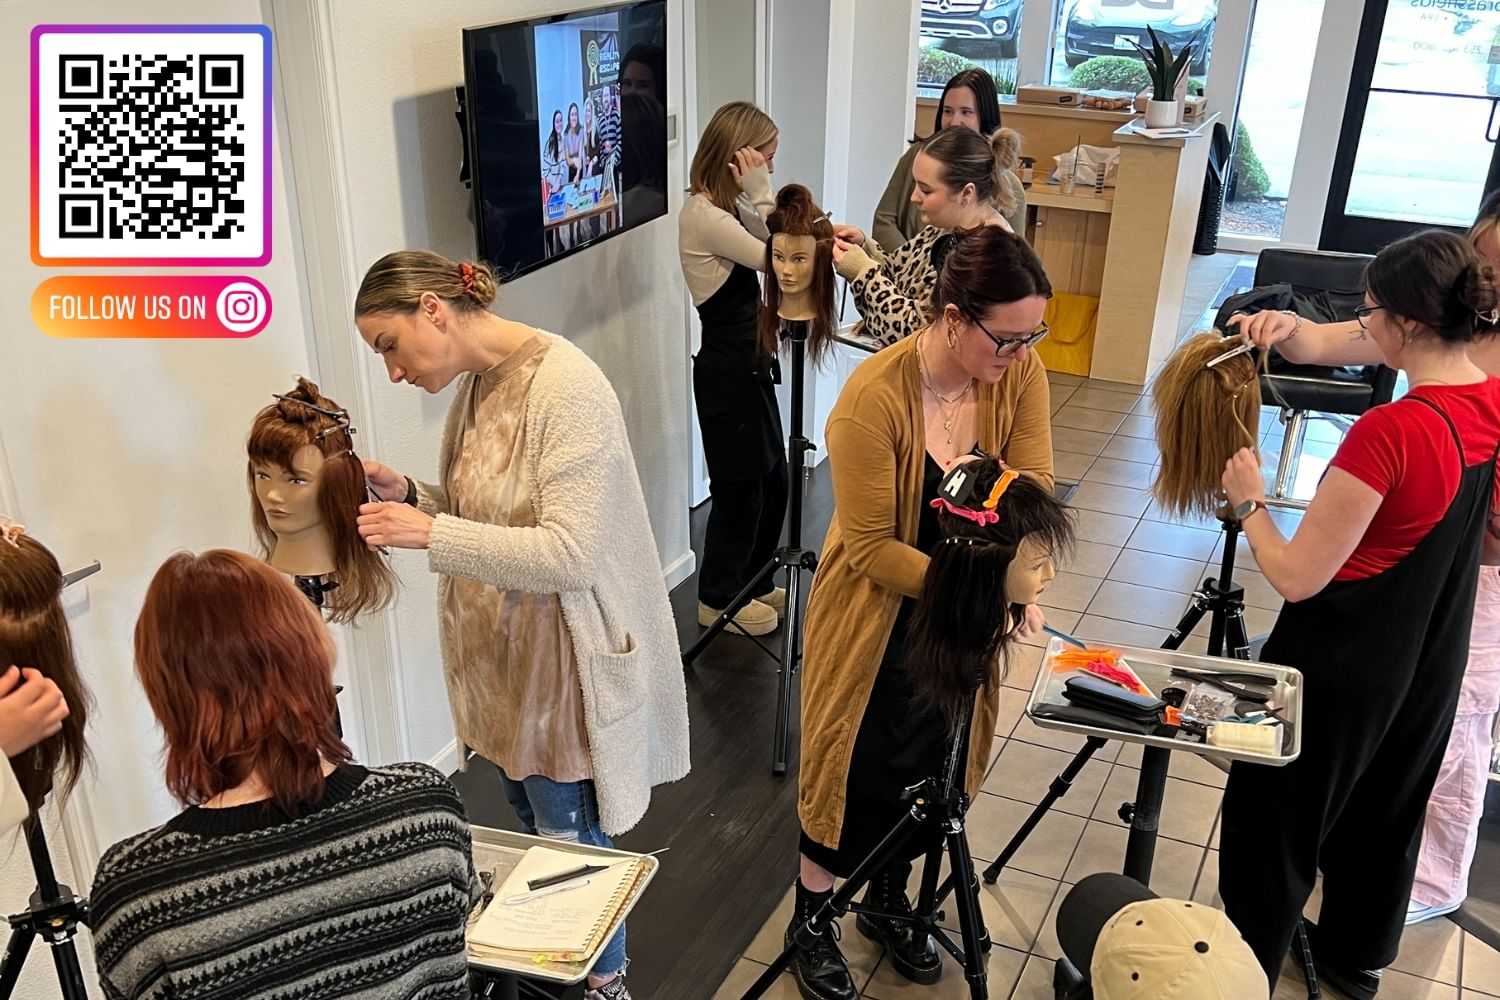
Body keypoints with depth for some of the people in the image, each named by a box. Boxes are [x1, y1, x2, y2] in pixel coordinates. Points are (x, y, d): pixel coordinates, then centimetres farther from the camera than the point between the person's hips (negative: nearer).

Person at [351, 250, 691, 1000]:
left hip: (565, 662, -8)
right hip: (503, 655, 8)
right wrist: (411, 497, -5)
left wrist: (430, 533, -29)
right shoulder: (476, 383, 4)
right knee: (534, 828, 22)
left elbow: (569, 554, -28)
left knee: (571, 845, 8)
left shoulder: (566, 387, -23)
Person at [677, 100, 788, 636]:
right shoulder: (703, 214, -20)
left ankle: (752, 584, 34)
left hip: (749, 360, 10)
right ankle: (718, 597, 22)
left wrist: (761, 198, -1)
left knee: (771, 480, 18)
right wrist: (760, 193, -18)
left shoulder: (725, 207, 10)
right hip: (726, 368, -10)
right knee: (739, 486, 4)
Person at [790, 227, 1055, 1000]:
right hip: (875, 616, -5)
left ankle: (890, 903, 45)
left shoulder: (1019, 373, -13)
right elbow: (870, 548, -25)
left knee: (928, 766, 20)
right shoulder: (873, 397, -29)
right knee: (851, 768, 11)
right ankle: (811, 924, 34)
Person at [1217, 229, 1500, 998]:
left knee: (1276, 822, 12)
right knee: (1385, 814, 26)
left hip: (1342, 666, -8)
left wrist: (1248, 503, -10)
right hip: (1429, 660, 8)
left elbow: (1298, 577, -26)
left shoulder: (1390, 431, -30)